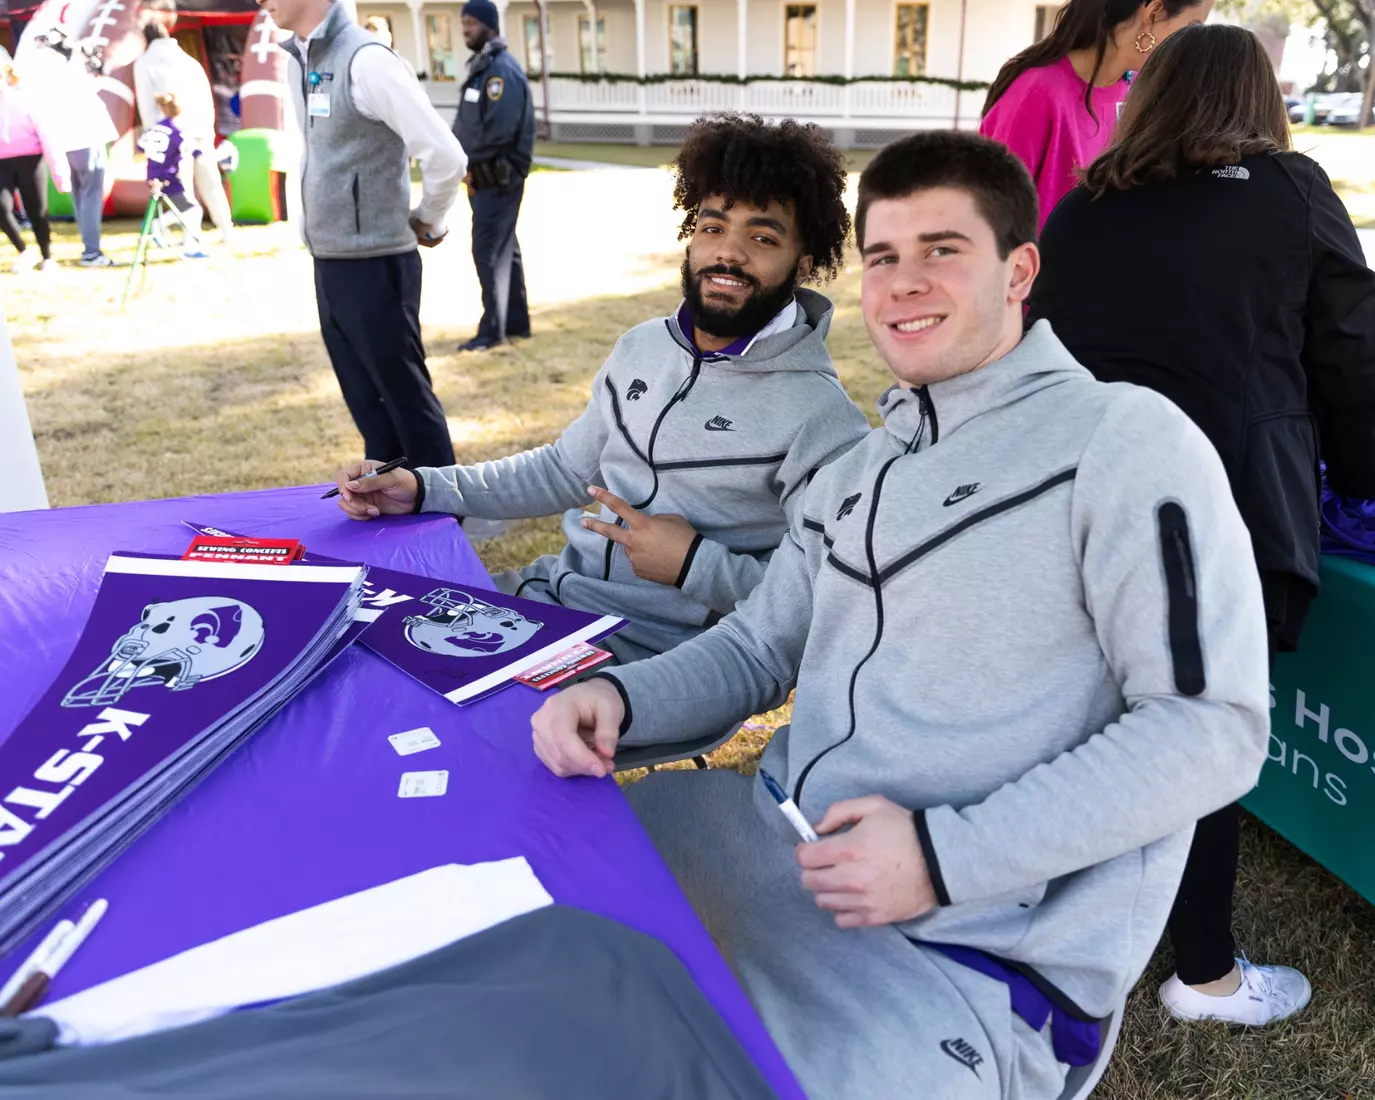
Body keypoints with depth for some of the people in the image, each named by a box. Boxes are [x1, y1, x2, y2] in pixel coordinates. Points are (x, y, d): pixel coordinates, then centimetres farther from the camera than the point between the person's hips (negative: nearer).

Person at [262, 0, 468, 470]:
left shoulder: (365, 58, -16)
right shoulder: (299, 61, 11)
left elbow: (445, 155, -18)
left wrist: (428, 222, -4)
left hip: (373, 266, -8)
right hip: (327, 266, 8)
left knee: (408, 400, 3)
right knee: (367, 404, 15)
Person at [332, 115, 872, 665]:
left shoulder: (819, 416, -16)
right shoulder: (642, 347, 7)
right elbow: (566, 469, 18)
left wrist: (693, 565, -21)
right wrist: (421, 488, 8)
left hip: (651, 646, -7)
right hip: (549, 590, 7)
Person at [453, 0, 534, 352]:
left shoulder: (503, 70, -15)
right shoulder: (481, 66, 15)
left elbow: (500, 129, -24)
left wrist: (472, 165, -15)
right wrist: (465, 163, 4)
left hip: (497, 177, -10)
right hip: (483, 176, 10)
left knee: (489, 251, -7)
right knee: (504, 249, 13)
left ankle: (493, 330, 0)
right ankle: (517, 323, 22)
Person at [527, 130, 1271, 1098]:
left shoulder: (1124, 439, -11)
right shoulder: (860, 472, 14)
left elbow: (1214, 726, -15)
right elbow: (759, 647, 16)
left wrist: (947, 854, -22)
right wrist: (620, 698, -4)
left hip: (978, 955, -7)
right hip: (779, 837, 7)